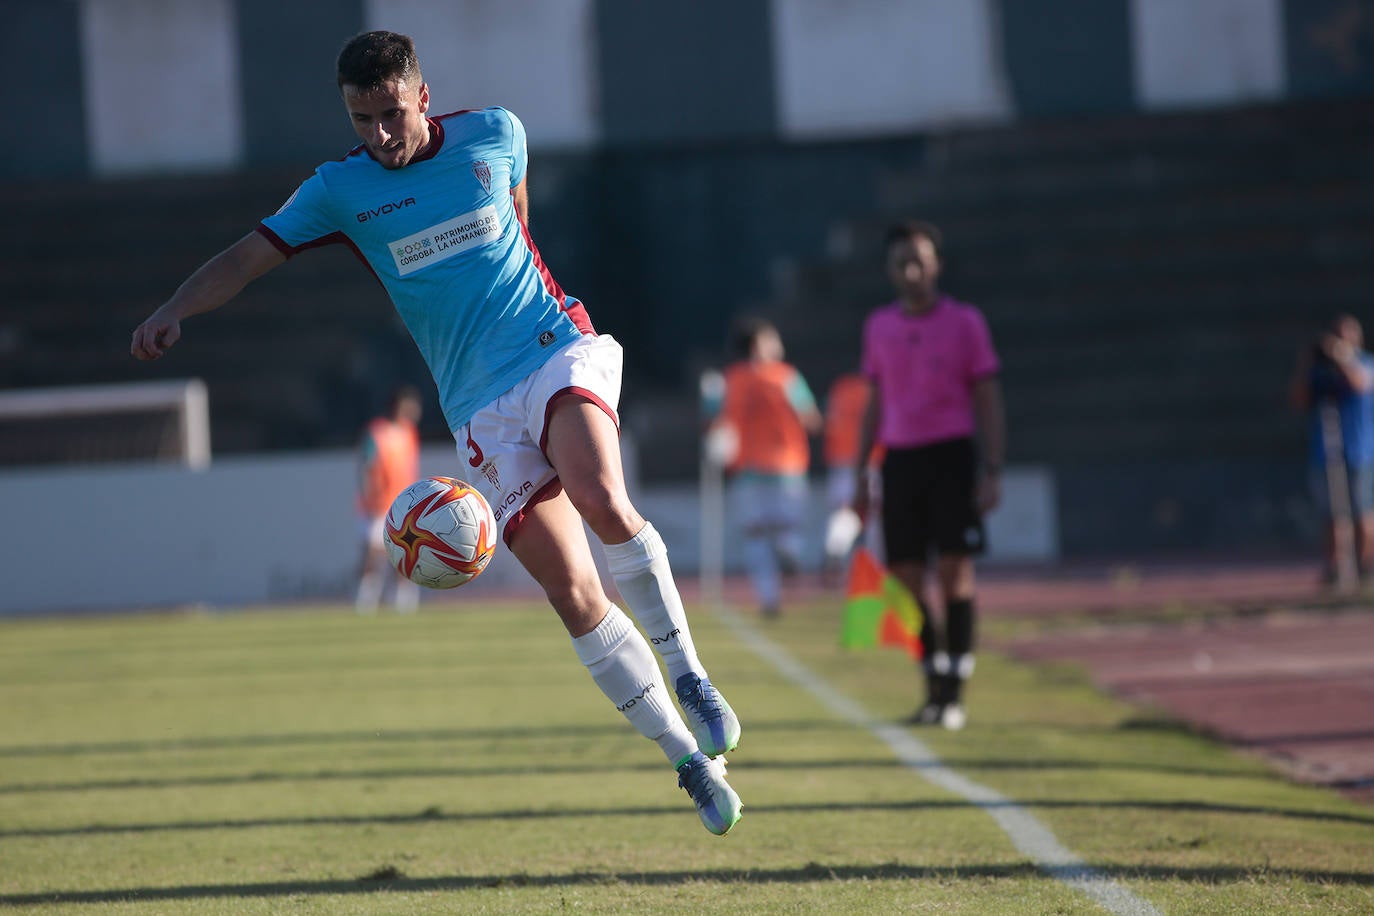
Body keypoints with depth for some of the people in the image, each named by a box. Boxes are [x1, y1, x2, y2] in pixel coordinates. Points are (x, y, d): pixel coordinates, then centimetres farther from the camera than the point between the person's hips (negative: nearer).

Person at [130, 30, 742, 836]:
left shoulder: (495, 135, 4)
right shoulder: (340, 189, 3)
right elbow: (249, 257, -1)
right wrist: (175, 311, -17)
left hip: (557, 350, -1)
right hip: (480, 407, 1)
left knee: (601, 499, -32)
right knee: (573, 594, -9)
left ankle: (687, 671, -14)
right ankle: (690, 759, 1)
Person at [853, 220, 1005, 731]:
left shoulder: (964, 322, 0)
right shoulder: (879, 328, 11)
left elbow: (988, 401, 0)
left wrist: (992, 472, -9)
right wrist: (859, 478, 13)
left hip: (951, 456, -4)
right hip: (899, 457, 4)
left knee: (955, 572, -8)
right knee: (906, 577, 1)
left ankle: (955, 693, -6)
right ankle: (935, 685, 12)